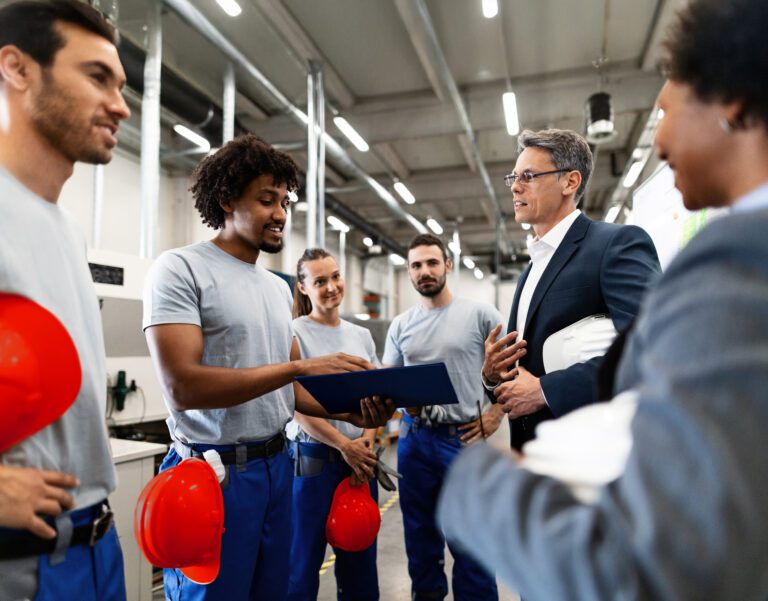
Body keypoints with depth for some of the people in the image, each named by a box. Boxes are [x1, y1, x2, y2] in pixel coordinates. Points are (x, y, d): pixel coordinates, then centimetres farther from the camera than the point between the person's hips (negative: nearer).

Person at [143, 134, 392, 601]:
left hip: (276, 464, 7)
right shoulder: (181, 268, -12)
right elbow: (184, 387, -22)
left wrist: (352, 412, -7)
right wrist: (301, 366, -25)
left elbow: (289, 388, 11)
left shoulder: (279, 288, 10)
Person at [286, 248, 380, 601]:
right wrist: (344, 444, -15)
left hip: (361, 456, 5)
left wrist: (367, 439, -5)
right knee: (304, 558, 8)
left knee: (360, 556, 16)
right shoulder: (295, 333, -8)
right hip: (314, 456, -5)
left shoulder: (361, 335, 9)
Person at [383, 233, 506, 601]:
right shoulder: (400, 325, 6)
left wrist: (496, 414, -6)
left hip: (464, 438, -4)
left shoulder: (480, 314, -6)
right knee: (420, 533, 19)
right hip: (414, 438, 4)